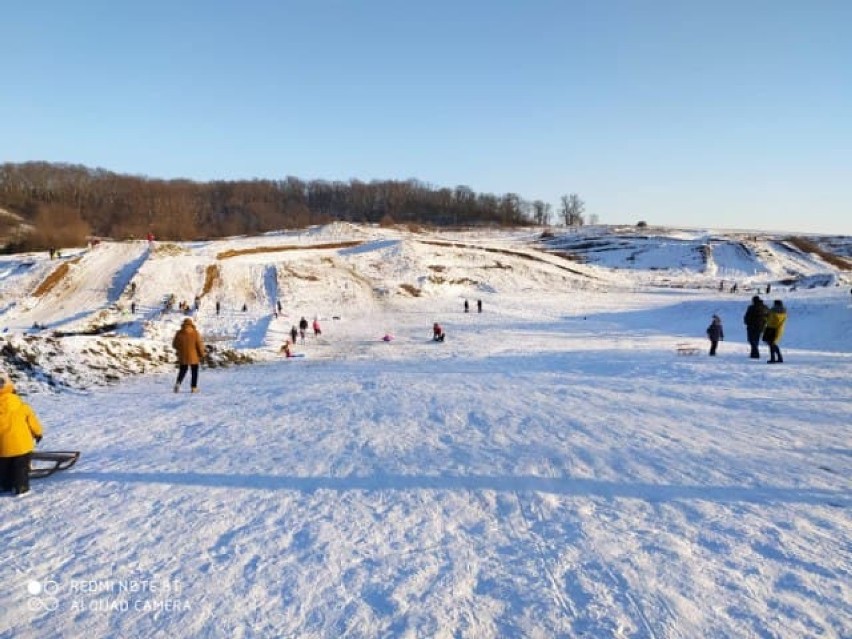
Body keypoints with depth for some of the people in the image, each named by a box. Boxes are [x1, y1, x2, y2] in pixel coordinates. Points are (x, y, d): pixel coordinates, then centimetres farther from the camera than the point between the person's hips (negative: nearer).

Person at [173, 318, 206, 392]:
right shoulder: (195, 333, -10)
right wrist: (202, 354, 2)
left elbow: (174, 344, 3)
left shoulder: (179, 333, -4)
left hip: (182, 357, 2)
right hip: (193, 357, -2)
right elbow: (199, 344, -10)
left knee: (182, 371, 16)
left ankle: (178, 383, -8)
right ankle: (194, 387, 10)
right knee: (194, 372, 12)